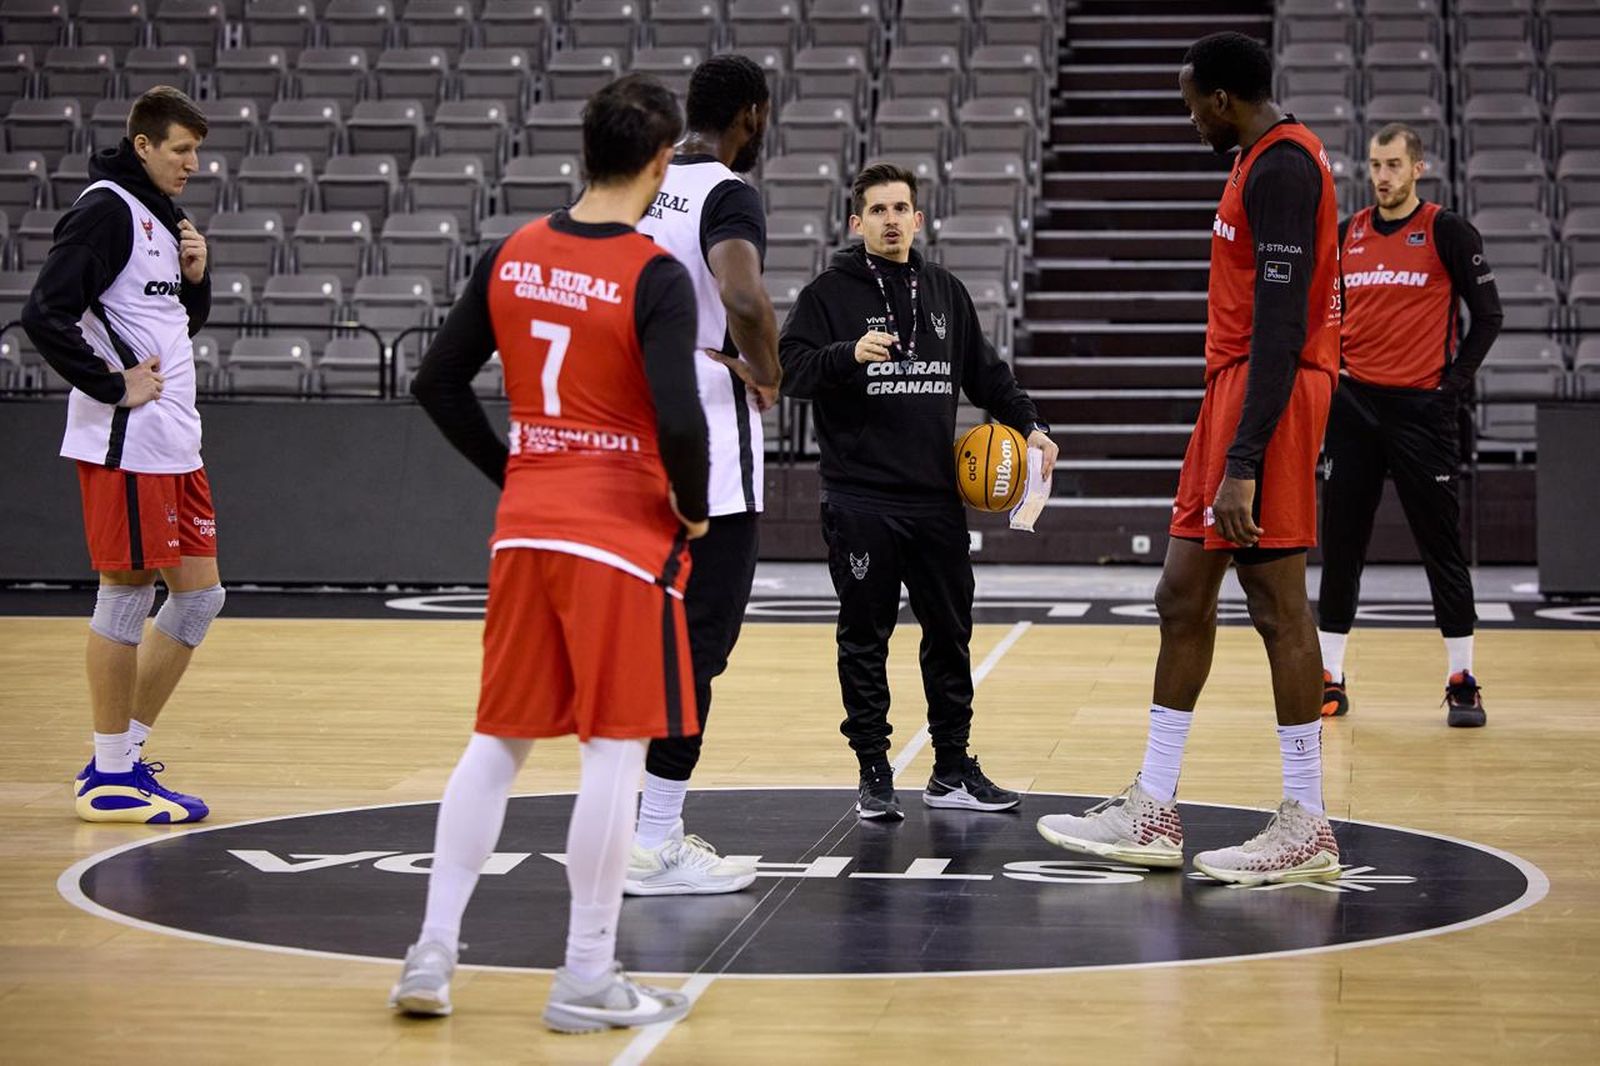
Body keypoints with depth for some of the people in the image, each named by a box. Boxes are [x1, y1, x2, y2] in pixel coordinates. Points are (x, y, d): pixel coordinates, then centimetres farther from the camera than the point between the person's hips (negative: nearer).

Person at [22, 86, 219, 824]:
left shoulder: (161, 214, 16)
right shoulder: (106, 210, -11)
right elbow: (45, 314, -22)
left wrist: (195, 277, 8)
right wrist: (113, 385, -17)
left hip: (175, 443, 9)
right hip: (125, 442, -9)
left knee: (199, 593, 11)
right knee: (127, 594, -3)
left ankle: (123, 756, 19)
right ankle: (109, 778, 6)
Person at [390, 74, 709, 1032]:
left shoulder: (512, 258, 5)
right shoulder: (655, 278, -14)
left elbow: (438, 383, 9)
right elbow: (678, 420, -22)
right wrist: (694, 511, -5)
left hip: (524, 531, 6)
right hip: (625, 538, -6)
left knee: (498, 742, 13)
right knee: (615, 749, 2)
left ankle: (433, 956, 12)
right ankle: (588, 980, 6)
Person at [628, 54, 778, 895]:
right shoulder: (729, 195, -13)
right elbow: (744, 298, -32)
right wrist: (766, 373, -15)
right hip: (708, 448, -8)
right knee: (700, 637, -3)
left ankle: (646, 826, 22)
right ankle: (656, 848, -3)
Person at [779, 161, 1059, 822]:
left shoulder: (946, 292, 14)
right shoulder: (829, 293, 0)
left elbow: (985, 372, 21)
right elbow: (790, 368, -10)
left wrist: (1029, 424, 8)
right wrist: (849, 355, -26)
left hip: (937, 499, 5)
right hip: (859, 501, -4)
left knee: (951, 635, 9)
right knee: (865, 639, 1)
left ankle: (952, 772, 18)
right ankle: (874, 774, 9)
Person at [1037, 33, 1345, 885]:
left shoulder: (1282, 167, -14)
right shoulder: (1263, 161, 18)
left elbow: (1282, 325, -22)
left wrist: (1243, 461, -26)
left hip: (1265, 395, -11)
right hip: (1233, 389, 11)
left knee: (1276, 605, -7)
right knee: (1183, 598, 10)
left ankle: (1306, 826, -2)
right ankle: (1152, 813, 15)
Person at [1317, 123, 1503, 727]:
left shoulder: (1447, 232, -3)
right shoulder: (1345, 235, 9)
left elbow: (1488, 315, -2)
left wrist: (1455, 382, -7)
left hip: (1421, 407, -4)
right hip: (1354, 404, 4)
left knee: (1441, 542, 1)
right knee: (1340, 544, 5)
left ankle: (1462, 682, 9)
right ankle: (1329, 679, 11)